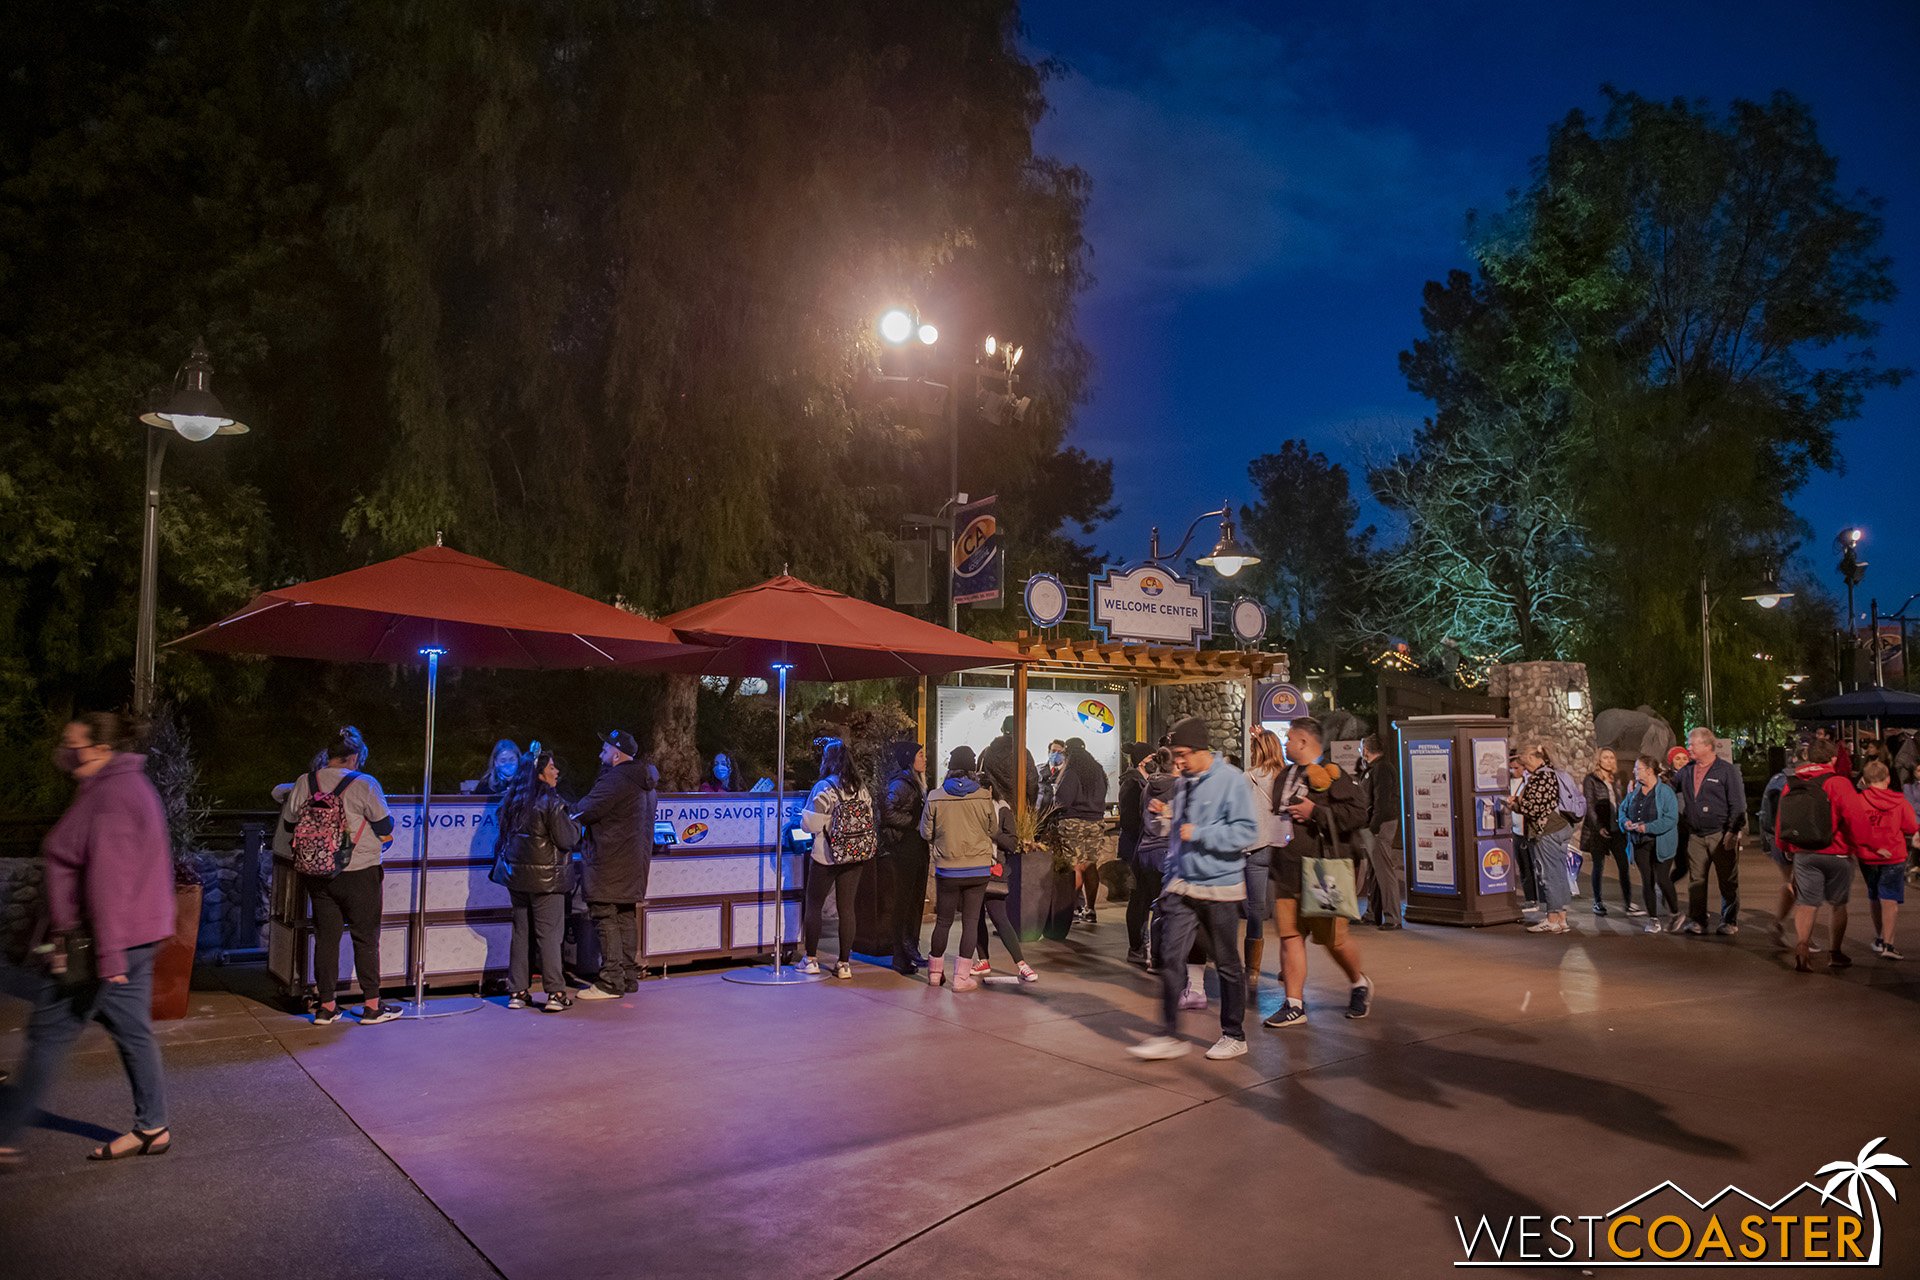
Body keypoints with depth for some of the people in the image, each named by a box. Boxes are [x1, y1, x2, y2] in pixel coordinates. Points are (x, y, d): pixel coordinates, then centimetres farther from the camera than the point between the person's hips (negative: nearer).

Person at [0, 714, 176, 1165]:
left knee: (49, 1034, 2)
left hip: (104, 939, -10)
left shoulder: (109, 799, -19)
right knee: (133, 1031, 12)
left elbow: (108, 882, -24)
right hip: (137, 937, 10)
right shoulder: (129, 785, 15)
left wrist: (107, 955, -25)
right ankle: (152, 1128, 17)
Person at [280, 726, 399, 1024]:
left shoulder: (303, 783, 1)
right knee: (366, 938, 5)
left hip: (316, 874, 4)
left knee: (325, 937, 11)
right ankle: (372, 1005, 10)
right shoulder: (364, 785, -12)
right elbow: (386, 833, -10)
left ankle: (326, 1006, 16)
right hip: (359, 874, -4)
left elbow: (289, 826, 12)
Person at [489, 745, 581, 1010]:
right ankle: (555, 993, 0)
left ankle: (517, 991, 15)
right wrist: (576, 826, 5)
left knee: (521, 933, 13)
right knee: (548, 934, -1)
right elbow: (566, 840, -14)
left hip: (516, 876, 6)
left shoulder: (513, 799, 5)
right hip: (545, 877, -6)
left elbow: (503, 835, 15)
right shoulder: (550, 802, -15)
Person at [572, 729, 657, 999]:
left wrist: (570, 817, 3)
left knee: (605, 919, -4)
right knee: (626, 917, 15)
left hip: (610, 863, -9)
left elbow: (586, 811, -20)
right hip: (635, 861, 9)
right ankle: (628, 976, 21)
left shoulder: (615, 780, -17)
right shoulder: (646, 782, 13)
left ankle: (611, 982, -2)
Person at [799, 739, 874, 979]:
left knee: (814, 906, 11)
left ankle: (811, 959, 16)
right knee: (847, 908, 8)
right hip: (856, 856, 5)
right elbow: (870, 820, 7)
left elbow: (812, 824, -14)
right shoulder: (862, 788, 3)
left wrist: (804, 815, 7)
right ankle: (844, 964, 10)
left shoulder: (824, 788, -14)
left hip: (827, 856, -5)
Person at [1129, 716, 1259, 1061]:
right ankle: (1170, 1036, 6)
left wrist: (1199, 834, -20)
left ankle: (1234, 1035, 24)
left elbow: (1246, 832, -19)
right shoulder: (1182, 784, 9)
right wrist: (1170, 878, 16)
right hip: (1183, 887, 5)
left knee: (1227, 964, 8)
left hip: (1220, 888, -5)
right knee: (1170, 958, -2)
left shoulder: (1231, 780, -12)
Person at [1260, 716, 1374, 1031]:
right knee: (1290, 936, 3)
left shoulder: (1330, 775, -9)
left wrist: (1315, 812, -20)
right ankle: (1294, 1005, 8)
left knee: (1334, 938, 2)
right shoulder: (1284, 776, 13)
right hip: (1287, 872, 7)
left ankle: (1359, 983, 30)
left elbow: (1357, 813, -19)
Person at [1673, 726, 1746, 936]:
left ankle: (1730, 921, 15)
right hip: (1696, 836, 4)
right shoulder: (1687, 771, 10)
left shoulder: (1727, 770, -5)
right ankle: (1697, 921, 10)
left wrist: (1732, 832, -13)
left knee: (1728, 881, 5)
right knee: (1696, 880, 4)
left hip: (1721, 835, -4)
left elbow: (1738, 804, -8)